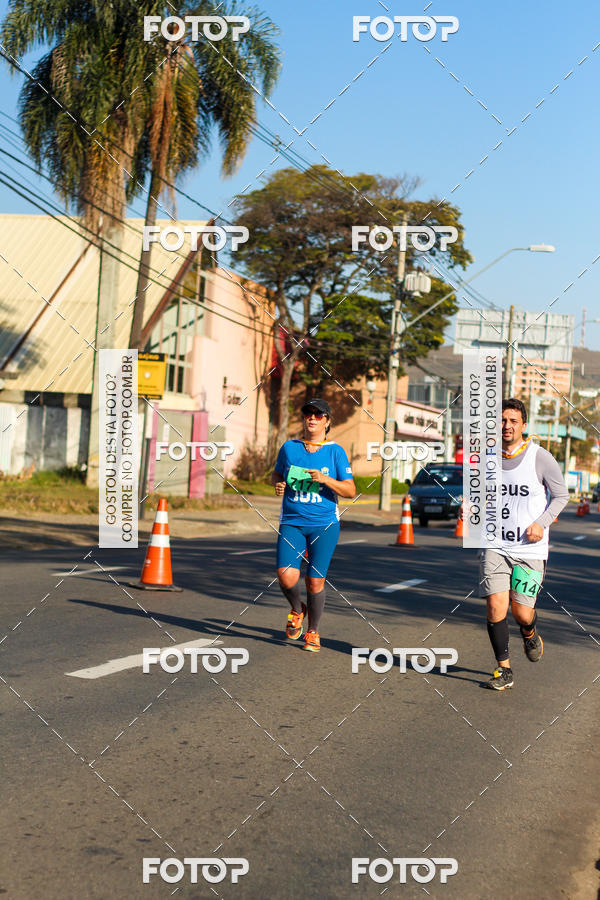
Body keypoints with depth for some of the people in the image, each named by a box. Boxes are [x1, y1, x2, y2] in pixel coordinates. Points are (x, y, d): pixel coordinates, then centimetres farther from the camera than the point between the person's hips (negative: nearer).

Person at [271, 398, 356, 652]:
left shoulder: (335, 451, 1)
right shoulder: (289, 448, 6)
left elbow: (351, 491, -2)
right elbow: (276, 474, 22)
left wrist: (325, 479, -17)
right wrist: (278, 484, -1)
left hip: (324, 524, -1)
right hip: (291, 523, 1)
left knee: (315, 581, -1)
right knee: (286, 575, -16)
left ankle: (313, 632, 21)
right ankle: (297, 609, 17)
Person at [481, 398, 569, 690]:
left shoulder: (540, 457, -5)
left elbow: (561, 495, 3)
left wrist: (542, 523, -9)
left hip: (530, 549, -2)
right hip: (496, 547, 2)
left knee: (522, 613, -4)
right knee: (496, 607, -9)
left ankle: (530, 634, 35)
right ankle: (504, 671, 9)